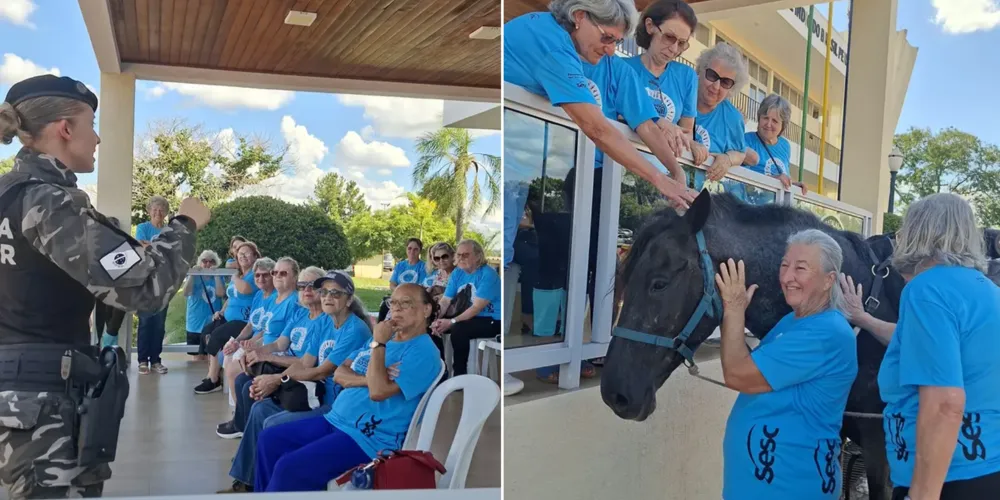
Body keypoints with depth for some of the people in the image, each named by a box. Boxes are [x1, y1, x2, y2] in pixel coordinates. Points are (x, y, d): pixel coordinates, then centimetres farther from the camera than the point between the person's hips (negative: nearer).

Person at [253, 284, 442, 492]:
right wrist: (367, 379, -12)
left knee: (288, 468, -20)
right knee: (269, 439, 7)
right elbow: (339, 374, 8)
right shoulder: (384, 337, 14)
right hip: (335, 420, 9)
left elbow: (378, 391, -25)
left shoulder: (424, 351, -14)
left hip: (367, 437, -9)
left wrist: (379, 344, -17)